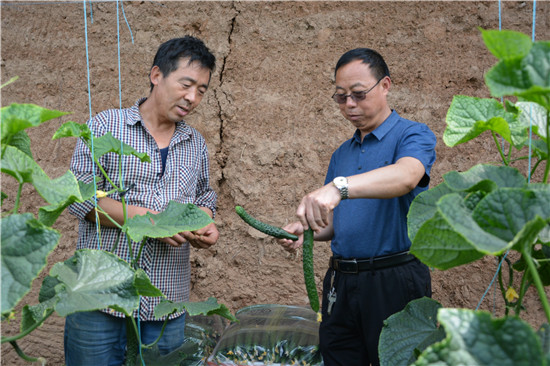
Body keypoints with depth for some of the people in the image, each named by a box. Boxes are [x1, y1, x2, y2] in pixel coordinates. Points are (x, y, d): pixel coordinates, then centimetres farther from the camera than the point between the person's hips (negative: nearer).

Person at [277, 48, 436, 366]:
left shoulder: (412, 135, -5)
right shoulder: (342, 154, 17)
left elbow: (406, 176, -29)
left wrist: (339, 186, -44)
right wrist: (305, 230, -3)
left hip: (394, 281, -6)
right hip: (341, 283, 6)